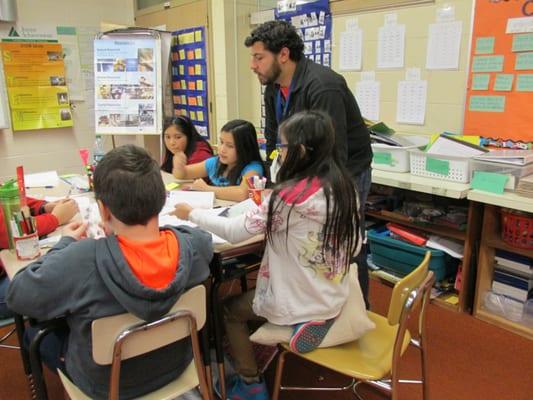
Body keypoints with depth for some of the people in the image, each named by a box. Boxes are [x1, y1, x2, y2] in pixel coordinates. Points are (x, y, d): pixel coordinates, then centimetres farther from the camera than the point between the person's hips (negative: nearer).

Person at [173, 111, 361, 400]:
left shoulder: (291, 195, -25)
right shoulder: (344, 186, -5)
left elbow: (234, 232, -19)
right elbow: (354, 247, 5)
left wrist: (191, 214, -2)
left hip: (300, 307, -7)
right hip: (334, 300, 7)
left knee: (229, 308, 19)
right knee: (250, 294, 29)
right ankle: (264, 363, 38)